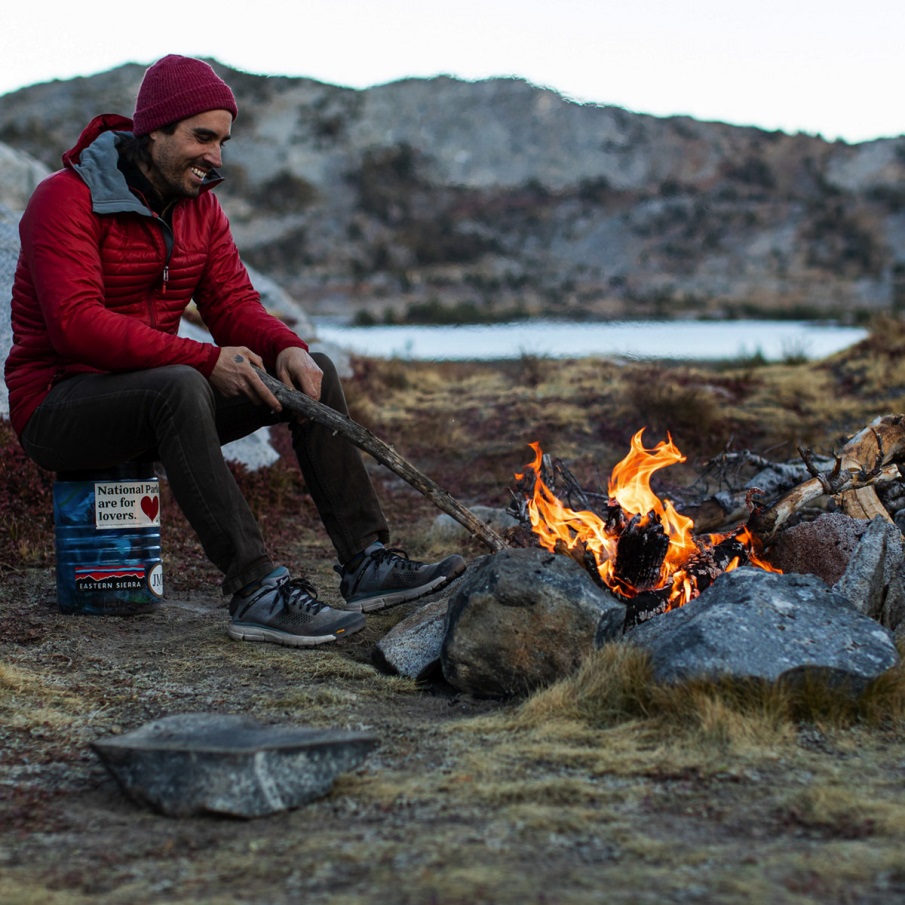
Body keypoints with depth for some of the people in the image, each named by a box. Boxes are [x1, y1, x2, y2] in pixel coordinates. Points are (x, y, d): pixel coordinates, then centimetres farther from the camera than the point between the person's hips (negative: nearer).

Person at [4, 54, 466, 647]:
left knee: (314, 373, -6)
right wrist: (207, 360, -31)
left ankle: (367, 563, -9)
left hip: (150, 400, 8)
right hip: (59, 409, -8)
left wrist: (288, 349, -20)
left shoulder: (199, 205, 8)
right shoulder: (67, 200, -15)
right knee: (179, 387, -39)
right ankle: (256, 592, -41)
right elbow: (76, 324, -27)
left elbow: (234, 305, 4)